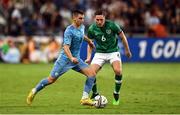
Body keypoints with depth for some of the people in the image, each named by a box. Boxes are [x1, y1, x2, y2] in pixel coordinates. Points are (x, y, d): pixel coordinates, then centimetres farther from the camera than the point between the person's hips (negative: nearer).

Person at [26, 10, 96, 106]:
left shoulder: (82, 27, 3)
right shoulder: (69, 31, -21)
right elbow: (66, 47, -31)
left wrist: (89, 41, 44)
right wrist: (71, 58, -46)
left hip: (76, 59, 7)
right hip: (65, 58, -7)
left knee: (92, 74, -11)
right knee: (51, 79, -1)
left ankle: (85, 98, -10)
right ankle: (34, 92, 22)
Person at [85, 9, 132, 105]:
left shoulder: (112, 25, -17)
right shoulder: (91, 29, -10)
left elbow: (122, 37, -2)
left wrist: (127, 50, 6)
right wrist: (88, 57, -3)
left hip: (113, 51, -2)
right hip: (100, 53, 2)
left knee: (118, 71, -27)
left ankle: (116, 94, -4)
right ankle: (95, 94, 11)